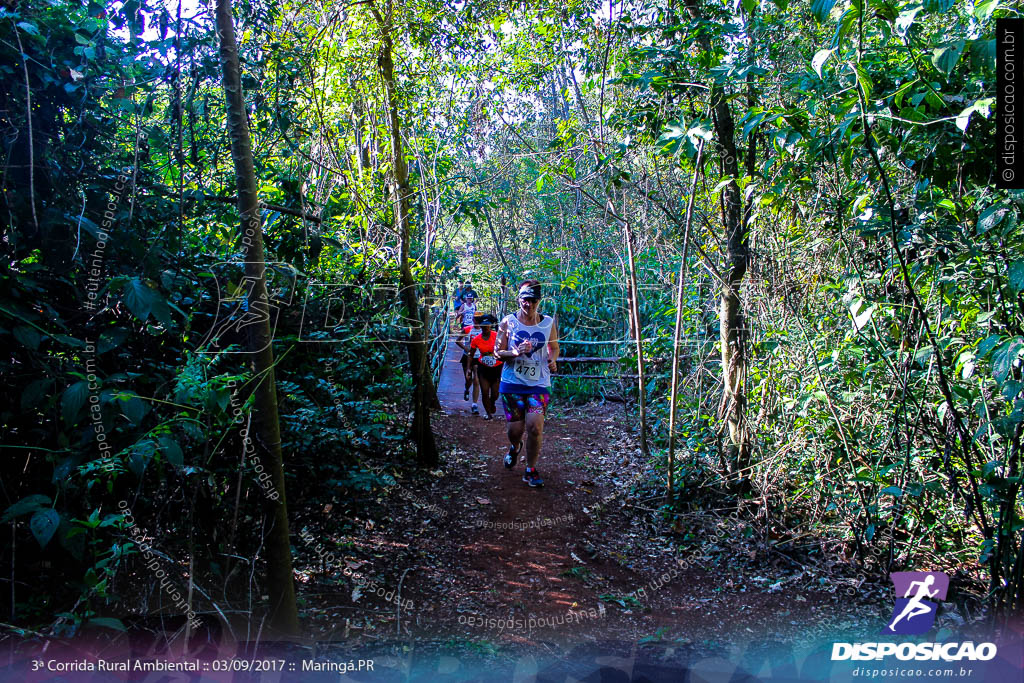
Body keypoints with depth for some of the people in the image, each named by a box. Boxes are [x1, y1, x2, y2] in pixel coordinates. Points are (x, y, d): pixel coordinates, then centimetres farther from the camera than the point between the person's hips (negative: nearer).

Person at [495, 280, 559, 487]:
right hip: (512, 383, 0)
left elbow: (554, 348, 17)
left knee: (535, 426, -14)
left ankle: (531, 470, 6)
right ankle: (515, 447, 42)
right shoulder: (508, 322, -1)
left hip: (539, 384, 0)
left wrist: (552, 360, -5)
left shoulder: (548, 323, 3)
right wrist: (515, 353, -20)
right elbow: (498, 351, 0)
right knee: (515, 428, 3)